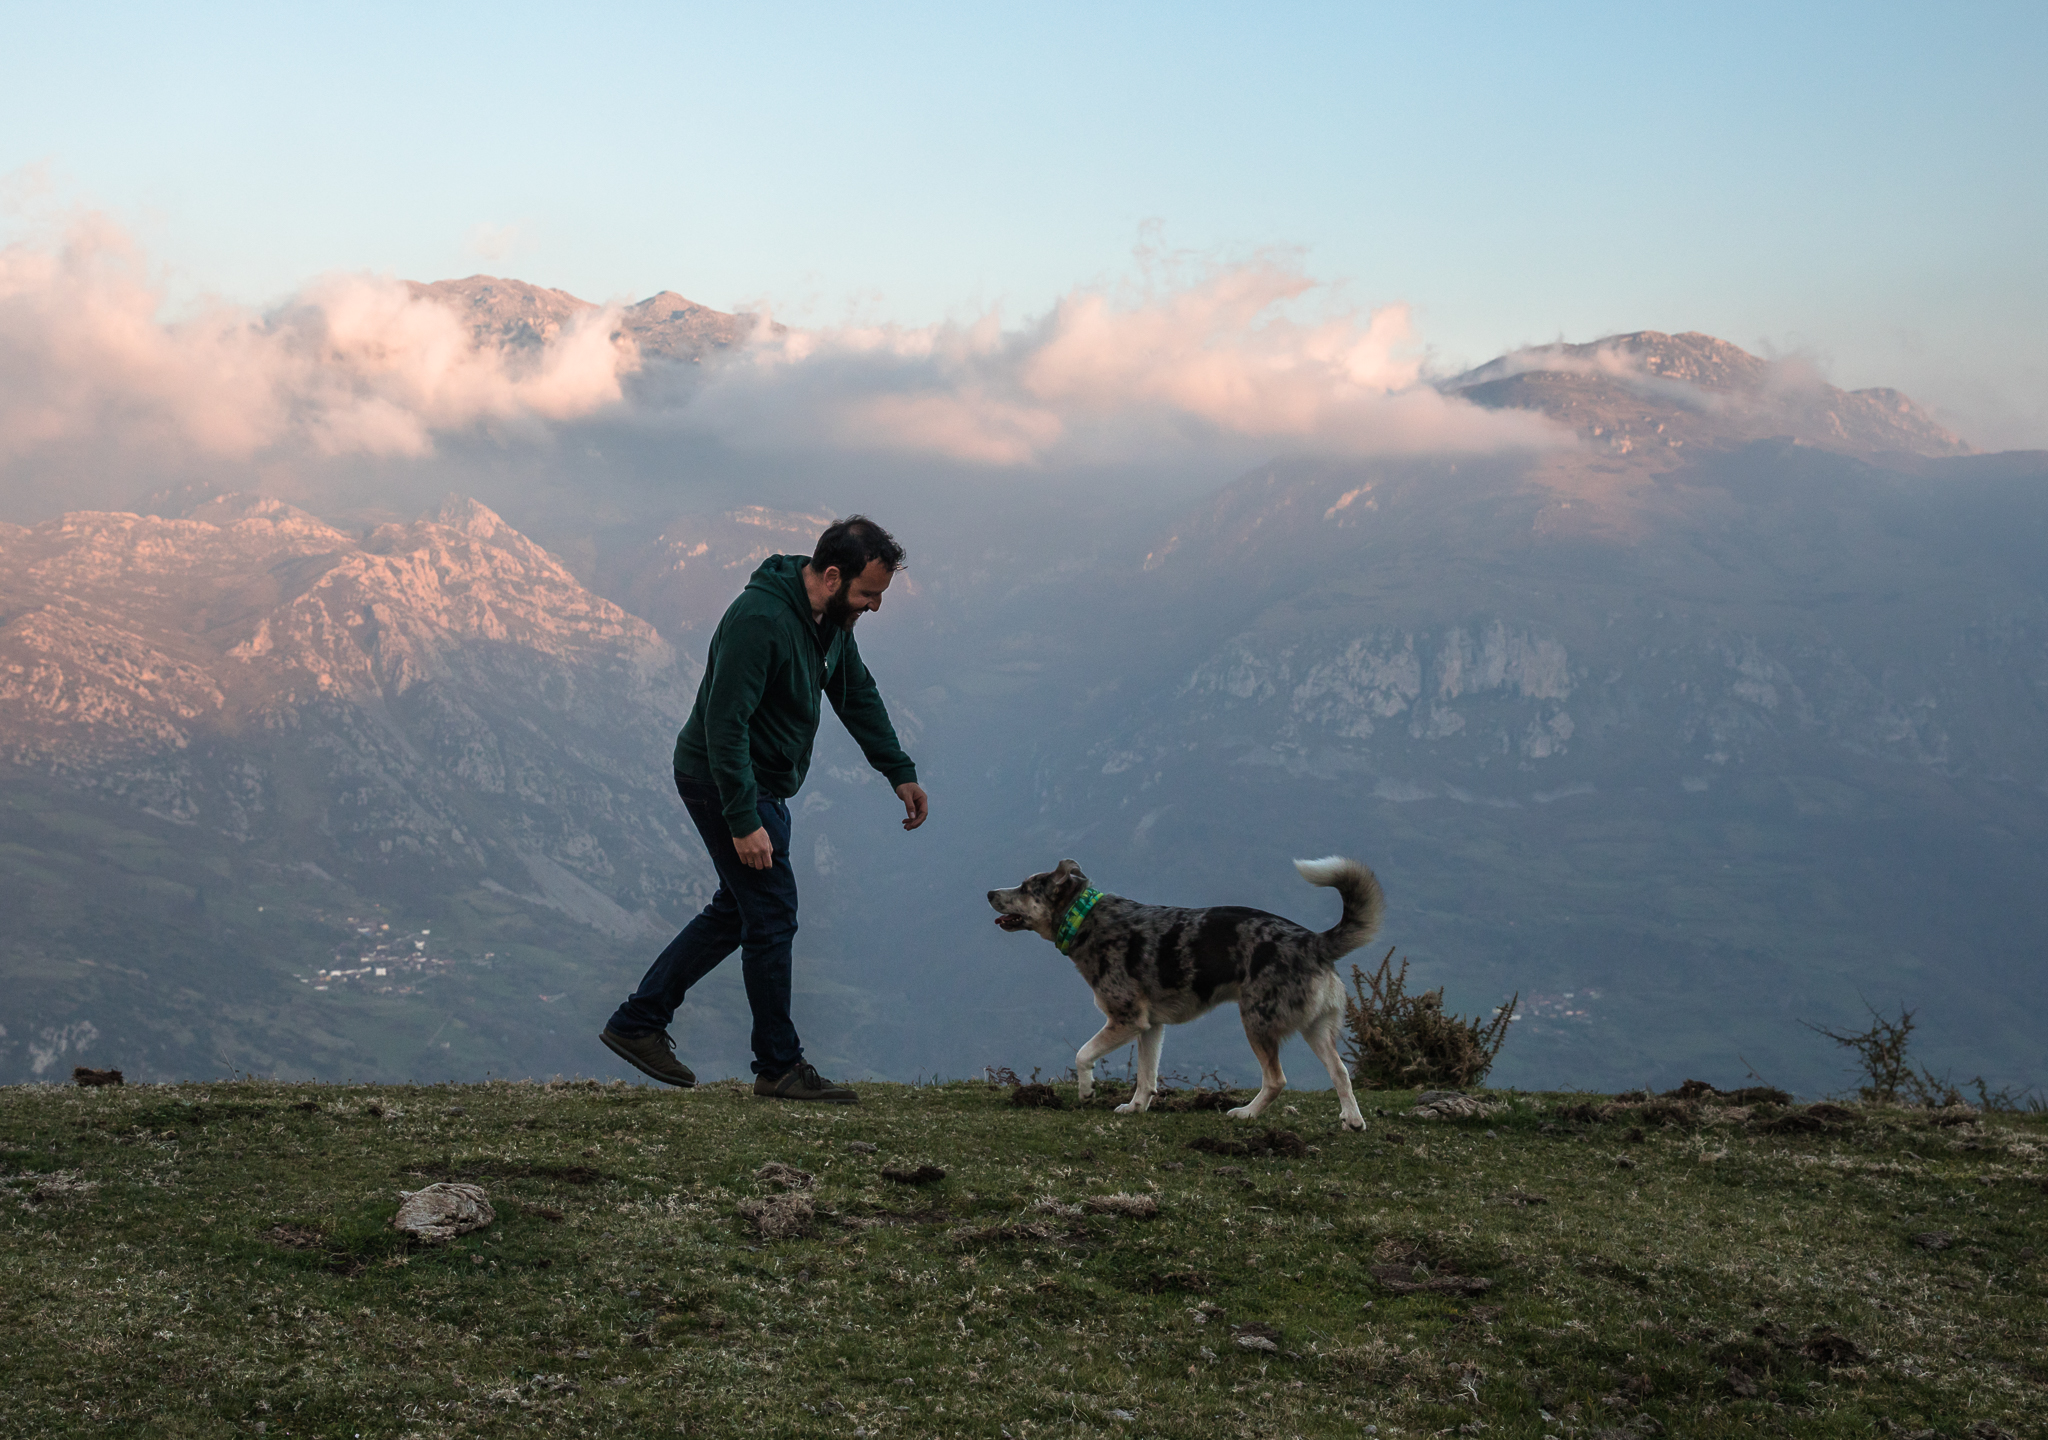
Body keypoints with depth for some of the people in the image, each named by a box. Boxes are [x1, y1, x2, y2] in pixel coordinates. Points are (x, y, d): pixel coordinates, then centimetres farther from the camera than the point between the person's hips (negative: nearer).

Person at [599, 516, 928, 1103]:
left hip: (762, 783, 10)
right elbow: (724, 724, -29)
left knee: (738, 910, 16)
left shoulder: (832, 618, 2)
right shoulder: (760, 619, -28)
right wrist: (744, 823, -30)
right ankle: (780, 1067, 4)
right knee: (772, 914, -6)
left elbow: (857, 694, 17)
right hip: (723, 782, -10)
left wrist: (900, 772, 13)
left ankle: (637, 1022, 23)